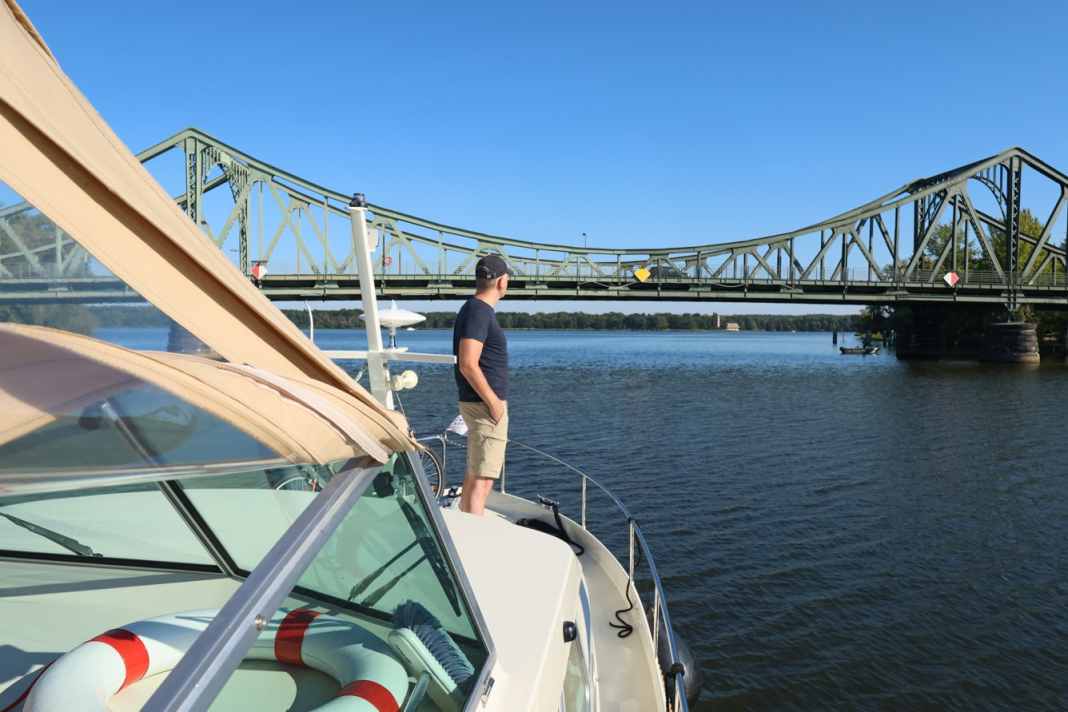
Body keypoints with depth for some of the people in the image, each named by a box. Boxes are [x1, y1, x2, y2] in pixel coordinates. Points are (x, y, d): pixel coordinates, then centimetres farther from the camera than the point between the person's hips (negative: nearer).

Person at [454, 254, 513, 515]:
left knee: (473, 475, 19)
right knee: (482, 479, -9)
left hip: (480, 404, 11)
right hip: (485, 405, -11)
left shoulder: (476, 310, 15)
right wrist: (494, 402, -19)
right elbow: (468, 365, -25)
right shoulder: (479, 312, -16)